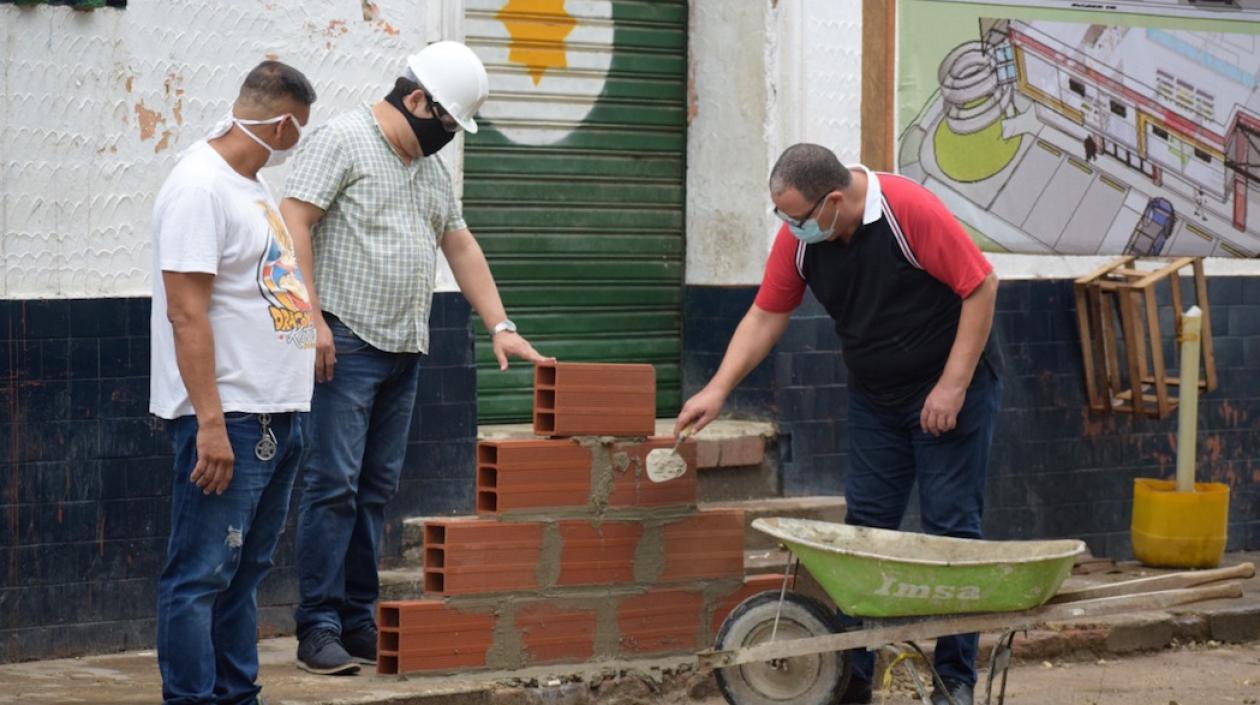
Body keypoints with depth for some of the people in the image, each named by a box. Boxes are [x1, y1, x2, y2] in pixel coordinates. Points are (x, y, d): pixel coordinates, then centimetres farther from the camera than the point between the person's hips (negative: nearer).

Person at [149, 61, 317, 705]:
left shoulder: (252, 185, 16)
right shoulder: (199, 186, -14)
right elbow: (187, 313, -19)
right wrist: (210, 423, -23)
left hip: (277, 414, 10)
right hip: (229, 420, -10)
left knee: (243, 572, 14)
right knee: (201, 574, -6)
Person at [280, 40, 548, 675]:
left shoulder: (432, 166, 18)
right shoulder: (344, 139, -7)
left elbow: (460, 246, 22)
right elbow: (294, 222, -13)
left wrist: (500, 326, 13)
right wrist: (312, 318, -19)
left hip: (405, 350, 8)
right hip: (345, 342, -8)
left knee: (375, 490, 9)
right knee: (333, 486, -9)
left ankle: (358, 623, 14)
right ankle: (317, 630, -6)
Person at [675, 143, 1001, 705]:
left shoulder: (910, 211, -26)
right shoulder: (798, 237, -9)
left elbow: (981, 287, -20)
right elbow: (765, 316, 1)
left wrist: (952, 386, -20)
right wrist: (718, 389, -8)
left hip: (948, 389, -6)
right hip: (875, 398, 6)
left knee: (950, 528, -4)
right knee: (865, 527, 4)